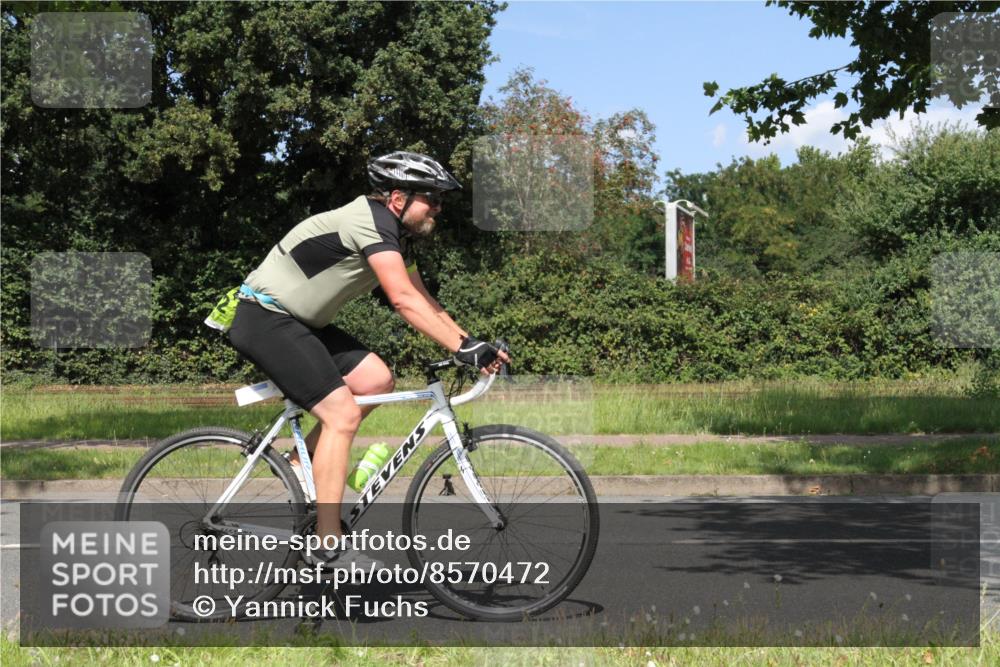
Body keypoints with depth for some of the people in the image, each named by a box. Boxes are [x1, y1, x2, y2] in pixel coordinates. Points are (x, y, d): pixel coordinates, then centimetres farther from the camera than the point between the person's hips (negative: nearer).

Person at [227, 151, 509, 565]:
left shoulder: (396, 234, 10)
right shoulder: (370, 222, -20)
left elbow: (424, 301, 12)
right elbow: (403, 300, -30)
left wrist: (472, 344, 2)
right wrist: (462, 348, -33)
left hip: (299, 321, 10)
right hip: (265, 318, -10)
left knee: (377, 381, 0)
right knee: (342, 414, -16)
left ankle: (302, 461, 12)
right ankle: (328, 548, -15)